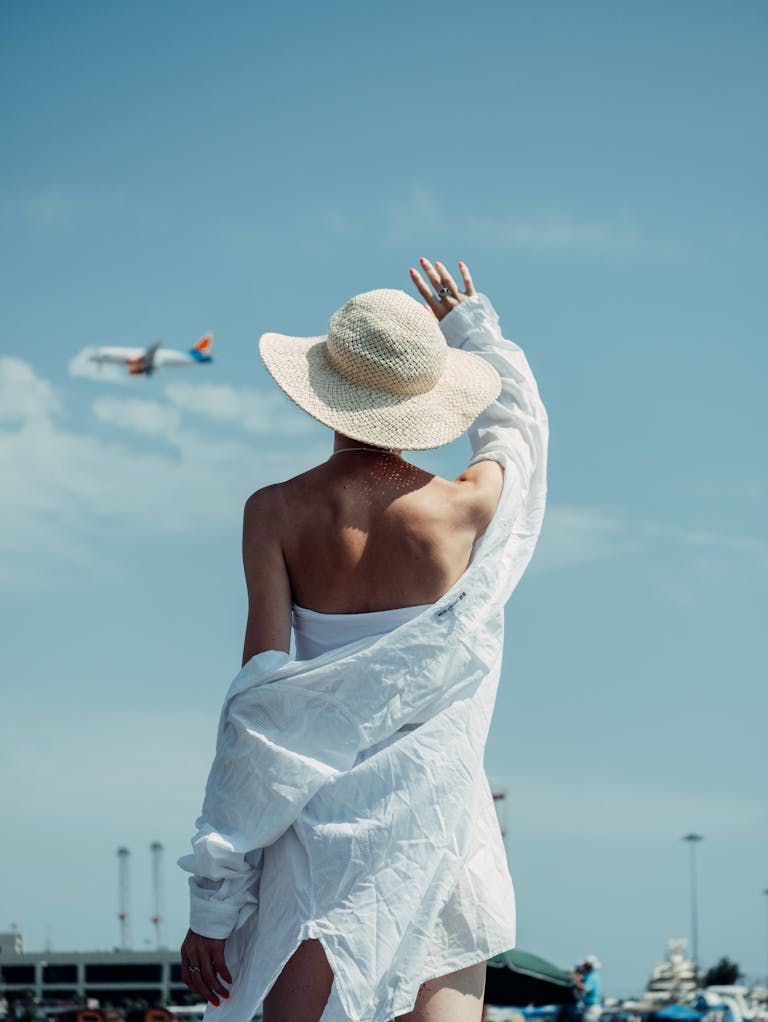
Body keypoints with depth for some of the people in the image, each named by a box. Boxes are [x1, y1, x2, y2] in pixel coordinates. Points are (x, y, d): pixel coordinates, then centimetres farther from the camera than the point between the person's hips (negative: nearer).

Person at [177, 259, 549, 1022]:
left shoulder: (276, 513, -3)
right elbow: (519, 422, 25)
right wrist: (472, 325, 43)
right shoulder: (472, 507, -1)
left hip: (320, 826, 0)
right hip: (438, 812, 1)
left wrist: (213, 899, -3)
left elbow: (255, 706, -6)